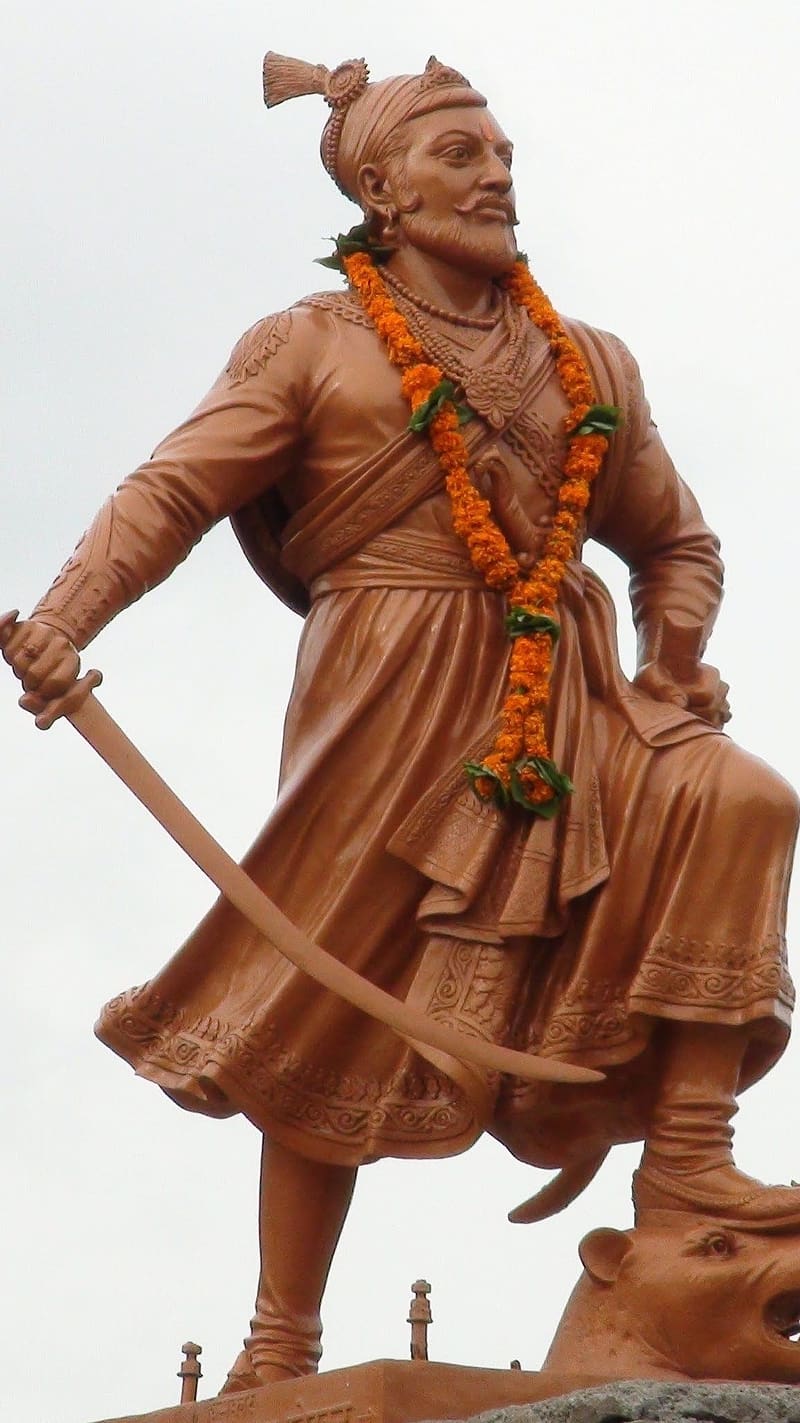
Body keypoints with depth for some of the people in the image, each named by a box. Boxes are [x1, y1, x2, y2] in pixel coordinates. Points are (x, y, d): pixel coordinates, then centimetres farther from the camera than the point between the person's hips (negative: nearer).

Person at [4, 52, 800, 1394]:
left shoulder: (591, 364, 17)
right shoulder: (309, 345, 3)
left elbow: (676, 542, 25)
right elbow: (173, 490, -8)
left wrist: (673, 663, 5)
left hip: (569, 700, 4)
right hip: (395, 705, -4)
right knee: (339, 1012, -1)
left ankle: (686, 1156, -15)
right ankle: (281, 1345, 10)